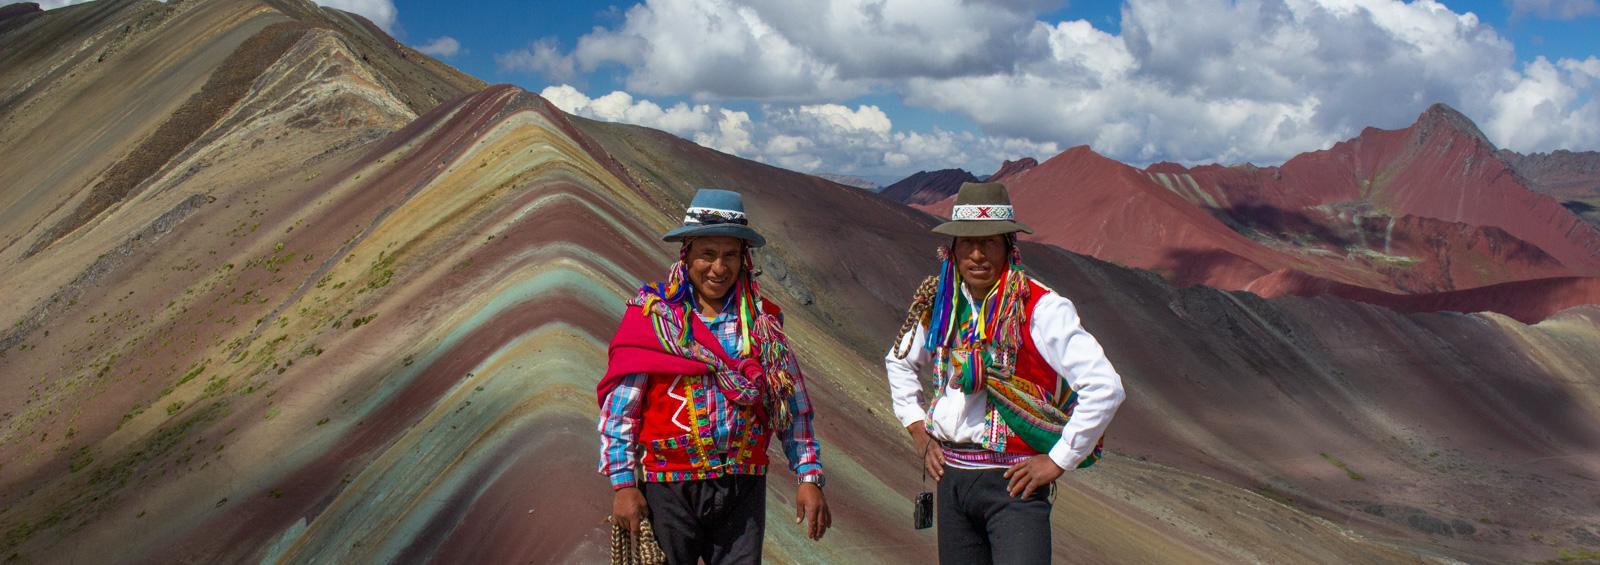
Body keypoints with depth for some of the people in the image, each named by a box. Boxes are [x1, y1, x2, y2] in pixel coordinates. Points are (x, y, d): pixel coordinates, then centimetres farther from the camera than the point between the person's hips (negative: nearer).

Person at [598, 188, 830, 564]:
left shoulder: (763, 320, 7)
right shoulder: (651, 314, -1)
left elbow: (793, 406, 11)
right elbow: (618, 409, -3)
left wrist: (809, 477, 4)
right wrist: (623, 484, -9)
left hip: (743, 491, 2)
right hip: (668, 489, -2)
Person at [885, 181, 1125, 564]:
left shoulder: (1041, 309, -13)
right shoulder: (941, 304, 5)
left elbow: (1105, 388, -17)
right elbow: (899, 362, 26)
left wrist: (1058, 461, -13)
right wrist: (916, 428, 15)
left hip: (1014, 481, -6)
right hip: (950, 473, 6)